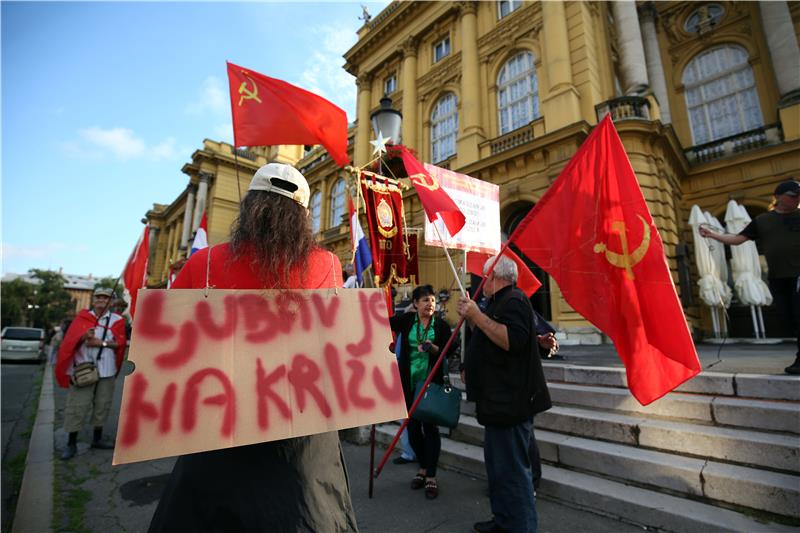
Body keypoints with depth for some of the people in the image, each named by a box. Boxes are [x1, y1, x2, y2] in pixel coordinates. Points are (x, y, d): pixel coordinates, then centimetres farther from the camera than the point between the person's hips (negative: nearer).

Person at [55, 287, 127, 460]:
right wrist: (84, 336, -22)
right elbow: (71, 339, -2)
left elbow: (120, 343, -3)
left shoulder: (117, 320, 4)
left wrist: (102, 343, -17)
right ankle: (71, 443, 11)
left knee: (102, 405, 10)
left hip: (106, 370, 1)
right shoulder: (82, 317, 6)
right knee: (77, 405, -1)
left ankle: (97, 439, 24)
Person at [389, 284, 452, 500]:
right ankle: (423, 468, 35)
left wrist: (432, 348, -23)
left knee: (430, 427, 3)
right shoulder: (406, 320, 1)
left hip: (431, 382, -2)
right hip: (409, 382, 2)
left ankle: (431, 476, 19)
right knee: (412, 427, 13)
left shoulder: (441, 325, -1)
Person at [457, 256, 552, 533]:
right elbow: (489, 337, 26)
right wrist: (470, 317, 12)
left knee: (512, 468, -1)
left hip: (510, 401, -11)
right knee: (497, 464, 20)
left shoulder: (514, 300, -15)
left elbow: (512, 340, -30)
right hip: (499, 400, 11)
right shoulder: (501, 302, 18)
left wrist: (477, 315, -27)